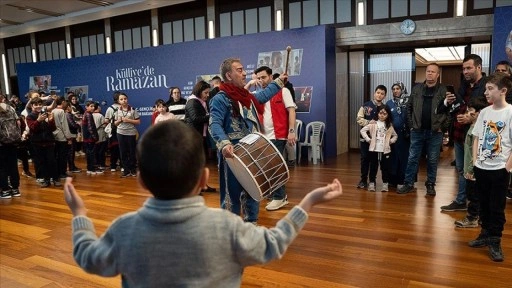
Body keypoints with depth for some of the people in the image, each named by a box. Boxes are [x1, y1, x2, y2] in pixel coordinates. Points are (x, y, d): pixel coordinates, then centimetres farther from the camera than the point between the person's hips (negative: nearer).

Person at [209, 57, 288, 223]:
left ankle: (251, 224, 35)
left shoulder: (248, 96, 13)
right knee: (232, 194, 0)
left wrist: (279, 82, 40)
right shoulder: (220, 99, -14)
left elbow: (263, 96, 34)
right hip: (233, 155, -9)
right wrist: (224, 144, -41)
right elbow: (214, 125, -24)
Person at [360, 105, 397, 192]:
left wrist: (391, 141, 0)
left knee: (385, 167, 6)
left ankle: (385, 184, 16)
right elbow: (363, 130, -2)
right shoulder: (373, 124, 0)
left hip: (385, 150, 2)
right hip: (374, 149, -1)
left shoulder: (389, 125, 7)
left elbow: (395, 135, 16)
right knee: (373, 167, 5)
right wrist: (368, 139, -8)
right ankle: (372, 183, 14)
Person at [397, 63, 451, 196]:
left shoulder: (444, 90, -2)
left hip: (435, 132, -2)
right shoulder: (416, 89, 7)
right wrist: (411, 124, 4)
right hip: (417, 131, 2)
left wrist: (442, 126, -10)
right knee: (412, 158, 6)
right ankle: (408, 183, 14)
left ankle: (430, 184, 20)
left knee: (432, 160, 8)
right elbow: (409, 107, 11)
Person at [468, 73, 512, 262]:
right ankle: (485, 234, 29)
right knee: (483, 204, 15)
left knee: (497, 207, 4)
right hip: (481, 167, 5)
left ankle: (495, 242, 15)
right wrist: (475, 160, 4)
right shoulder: (484, 112, 6)